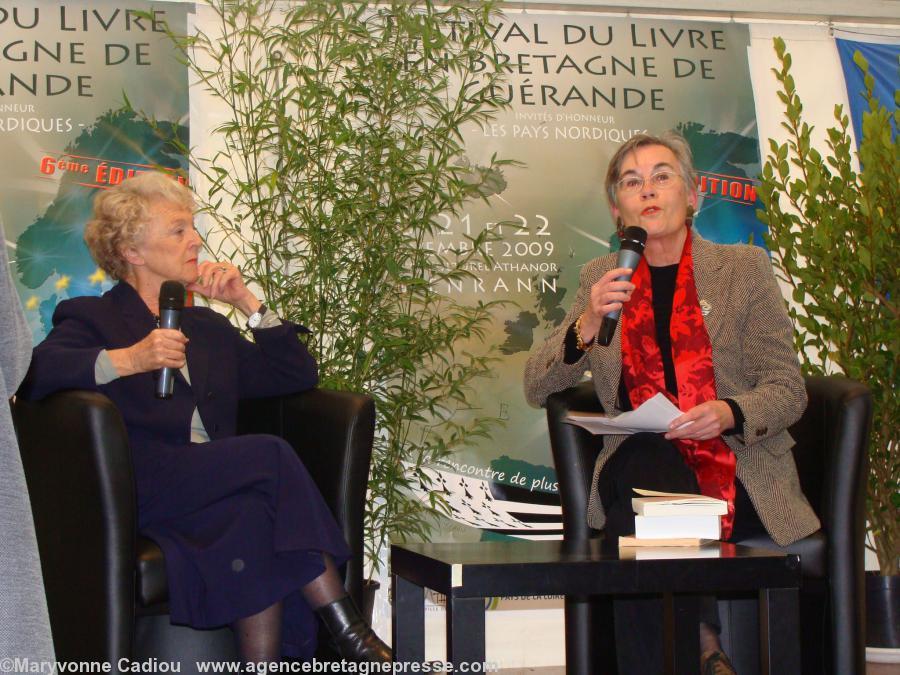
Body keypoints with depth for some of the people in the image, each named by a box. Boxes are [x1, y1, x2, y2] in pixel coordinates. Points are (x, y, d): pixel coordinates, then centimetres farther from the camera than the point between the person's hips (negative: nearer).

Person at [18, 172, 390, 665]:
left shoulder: (208, 327, 29)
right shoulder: (92, 319, 12)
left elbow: (298, 376, 21)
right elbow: (33, 371, -10)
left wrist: (247, 302, 13)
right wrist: (129, 360, -21)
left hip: (216, 490, 5)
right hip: (139, 491, -5)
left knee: (260, 520, -32)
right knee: (270, 455, -27)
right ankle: (346, 630, -26)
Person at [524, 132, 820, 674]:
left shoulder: (745, 268, 7)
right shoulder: (602, 278, 13)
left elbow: (788, 391, 2)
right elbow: (537, 389, 6)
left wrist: (728, 413, -20)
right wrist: (588, 323, -12)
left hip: (740, 475, -2)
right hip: (639, 463, 3)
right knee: (651, 462, -33)